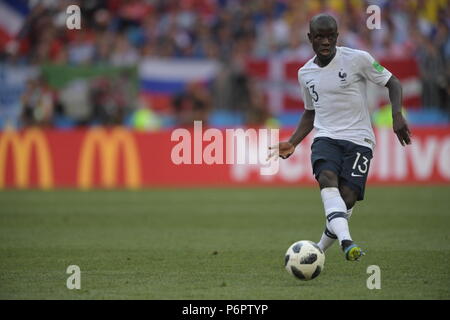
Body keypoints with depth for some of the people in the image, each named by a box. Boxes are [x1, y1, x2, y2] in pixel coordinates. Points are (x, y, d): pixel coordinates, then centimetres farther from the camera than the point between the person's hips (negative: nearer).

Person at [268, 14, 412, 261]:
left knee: (347, 197, -17)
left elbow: (393, 83, 2)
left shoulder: (357, 59, -3)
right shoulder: (305, 73, 12)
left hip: (358, 139, -2)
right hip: (325, 138, 2)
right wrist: (292, 143, 15)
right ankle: (346, 242, -47)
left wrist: (397, 116, -14)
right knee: (327, 179, -29)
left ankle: (319, 250, 3)